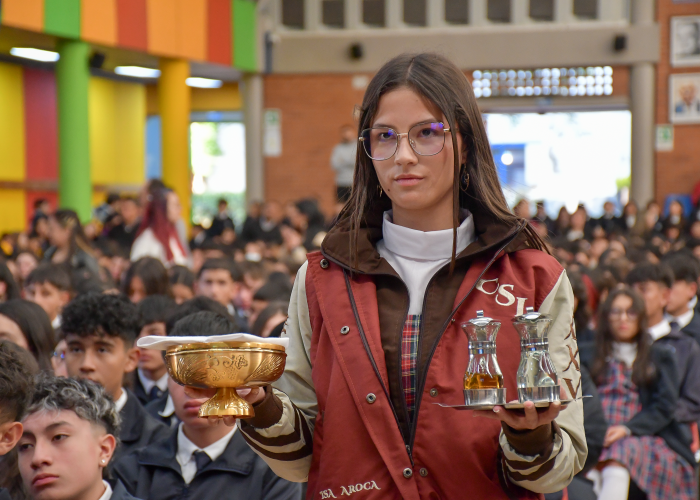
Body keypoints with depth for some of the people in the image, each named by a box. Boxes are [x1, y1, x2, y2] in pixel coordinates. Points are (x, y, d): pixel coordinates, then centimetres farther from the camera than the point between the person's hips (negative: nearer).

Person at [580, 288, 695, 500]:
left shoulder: (659, 356, 22)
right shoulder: (588, 356, 26)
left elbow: (664, 407, 7)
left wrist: (627, 428, -12)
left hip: (643, 437, -1)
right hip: (597, 436, 1)